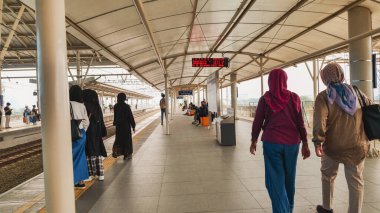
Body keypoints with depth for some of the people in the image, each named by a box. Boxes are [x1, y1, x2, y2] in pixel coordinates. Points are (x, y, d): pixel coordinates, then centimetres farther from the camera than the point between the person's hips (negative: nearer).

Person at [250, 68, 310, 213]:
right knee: (289, 178, 18)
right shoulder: (294, 98, 0)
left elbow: (257, 122, 0)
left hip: (272, 142, -2)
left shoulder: (265, 99, -3)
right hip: (292, 143, 3)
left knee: (275, 180, 3)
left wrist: (254, 141, 11)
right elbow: (300, 123, 0)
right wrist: (305, 144, 7)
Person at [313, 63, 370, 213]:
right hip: (357, 145, 3)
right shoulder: (356, 91, 7)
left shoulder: (324, 96, -7)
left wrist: (318, 142, -20)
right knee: (356, 181, 10)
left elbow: (320, 120, -19)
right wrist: (365, 136, 21)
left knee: (328, 176, 18)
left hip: (333, 145, -2)